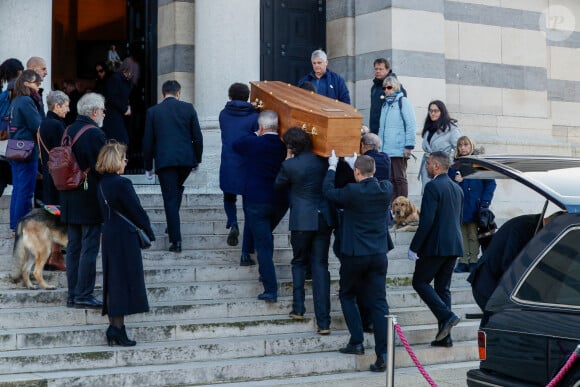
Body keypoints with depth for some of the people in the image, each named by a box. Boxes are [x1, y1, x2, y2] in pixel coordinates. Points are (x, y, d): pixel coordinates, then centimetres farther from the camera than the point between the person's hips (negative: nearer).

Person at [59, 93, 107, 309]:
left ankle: (73, 295, 15)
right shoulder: (95, 134, -15)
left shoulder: (68, 132, 9)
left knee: (73, 248, 11)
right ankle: (84, 295, -1)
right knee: (89, 248, -2)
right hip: (90, 201, -8)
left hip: (69, 201, 8)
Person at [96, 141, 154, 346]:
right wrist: (149, 233, -1)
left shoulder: (102, 185, 9)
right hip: (125, 238, -8)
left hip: (109, 235, 8)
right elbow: (136, 211, -13)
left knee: (112, 283, 11)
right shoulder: (122, 184, -16)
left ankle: (113, 326, 15)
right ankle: (118, 328, -1)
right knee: (124, 282, -2)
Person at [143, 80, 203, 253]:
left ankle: (176, 241, -4)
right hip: (186, 159, 2)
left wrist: (148, 166, 13)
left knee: (170, 198, 0)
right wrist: (197, 160, 15)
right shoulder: (188, 108, 4)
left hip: (164, 160, -2)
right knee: (177, 189, 27)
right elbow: (197, 137, 3)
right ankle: (172, 226, 25)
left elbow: (148, 141, 4)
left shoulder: (153, 111, 4)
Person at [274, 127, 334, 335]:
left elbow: (278, 184, 7)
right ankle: (323, 321, -1)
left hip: (302, 220, -3)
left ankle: (298, 308, 14)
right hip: (324, 218, 3)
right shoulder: (322, 160, 0)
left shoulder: (290, 165, -12)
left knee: (299, 262, 20)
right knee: (320, 266, 4)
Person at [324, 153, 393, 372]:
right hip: (379, 255, 4)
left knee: (347, 296, 18)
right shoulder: (386, 189, -2)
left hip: (354, 255, -4)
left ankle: (357, 342, 10)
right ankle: (382, 355, -1)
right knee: (378, 302, 3)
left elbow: (329, 192, 1)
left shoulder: (353, 191, -16)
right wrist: (358, 164, 29)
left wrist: (332, 167, 15)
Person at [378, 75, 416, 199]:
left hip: (399, 150, -7)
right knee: (390, 179, 7)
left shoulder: (403, 102, -2)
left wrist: (409, 146, -14)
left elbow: (411, 125, -8)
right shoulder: (385, 104, 19)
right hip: (385, 150, 7)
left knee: (400, 178, -4)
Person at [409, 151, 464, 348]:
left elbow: (427, 221, -19)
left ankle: (446, 316, -11)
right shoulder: (457, 188, 14)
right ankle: (445, 337, 10)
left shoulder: (433, 187, -13)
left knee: (420, 282, 4)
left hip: (435, 246, -8)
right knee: (443, 288, 11)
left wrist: (414, 247, -14)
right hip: (454, 246, 8)